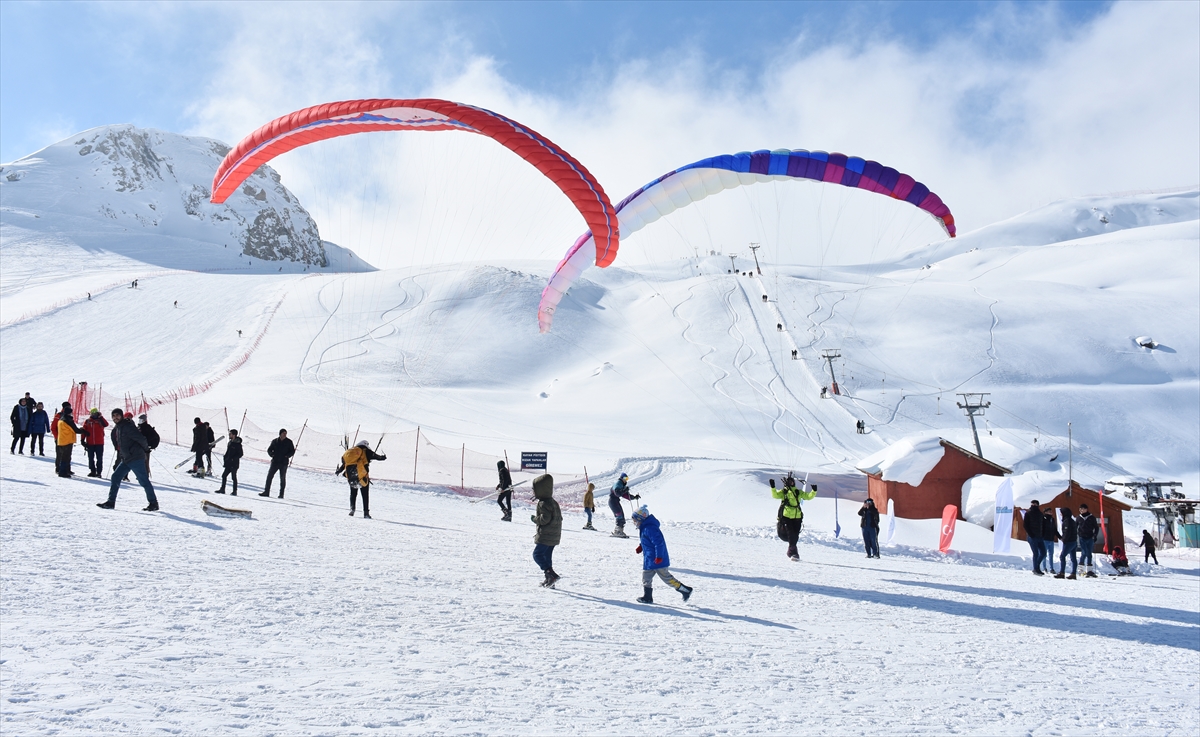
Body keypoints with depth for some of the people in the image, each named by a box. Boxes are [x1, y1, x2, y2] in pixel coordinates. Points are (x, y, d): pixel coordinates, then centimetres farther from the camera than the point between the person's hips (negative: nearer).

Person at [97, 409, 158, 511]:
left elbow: (141, 438, -18)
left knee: (143, 481, -6)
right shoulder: (117, 428, 16)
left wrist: (145, 449, -3)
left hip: (135, 458, -9)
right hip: (126, 459, 9)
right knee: (116, 477, 5)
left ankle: (153, 503, -1)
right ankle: (111, 502, 10)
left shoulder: (127, 426, -14)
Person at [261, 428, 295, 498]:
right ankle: (266, 492, 1)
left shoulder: (289, 442, 1)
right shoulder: (275, 441, 5)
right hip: (275, 462, 2)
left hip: (284, 463, -2)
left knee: (282, 478, 2)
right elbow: (269, 450, 13)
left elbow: (292, 451, 3)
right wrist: (272, 455, -4)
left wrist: (286, 456, -11)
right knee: (269, 476, -3)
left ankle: (281, 494, 8)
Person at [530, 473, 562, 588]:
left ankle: (551, 574, -18)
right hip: (554, 535, 10)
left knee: (537, 554, -6)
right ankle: (549, 579, 17)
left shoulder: (543, 503, -17)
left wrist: (534, 519, -8)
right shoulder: (553, 502, 13)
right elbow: (559, 518, 17)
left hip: (545, 536, -10)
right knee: (547, 556, 15)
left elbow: (545, 519, -24)